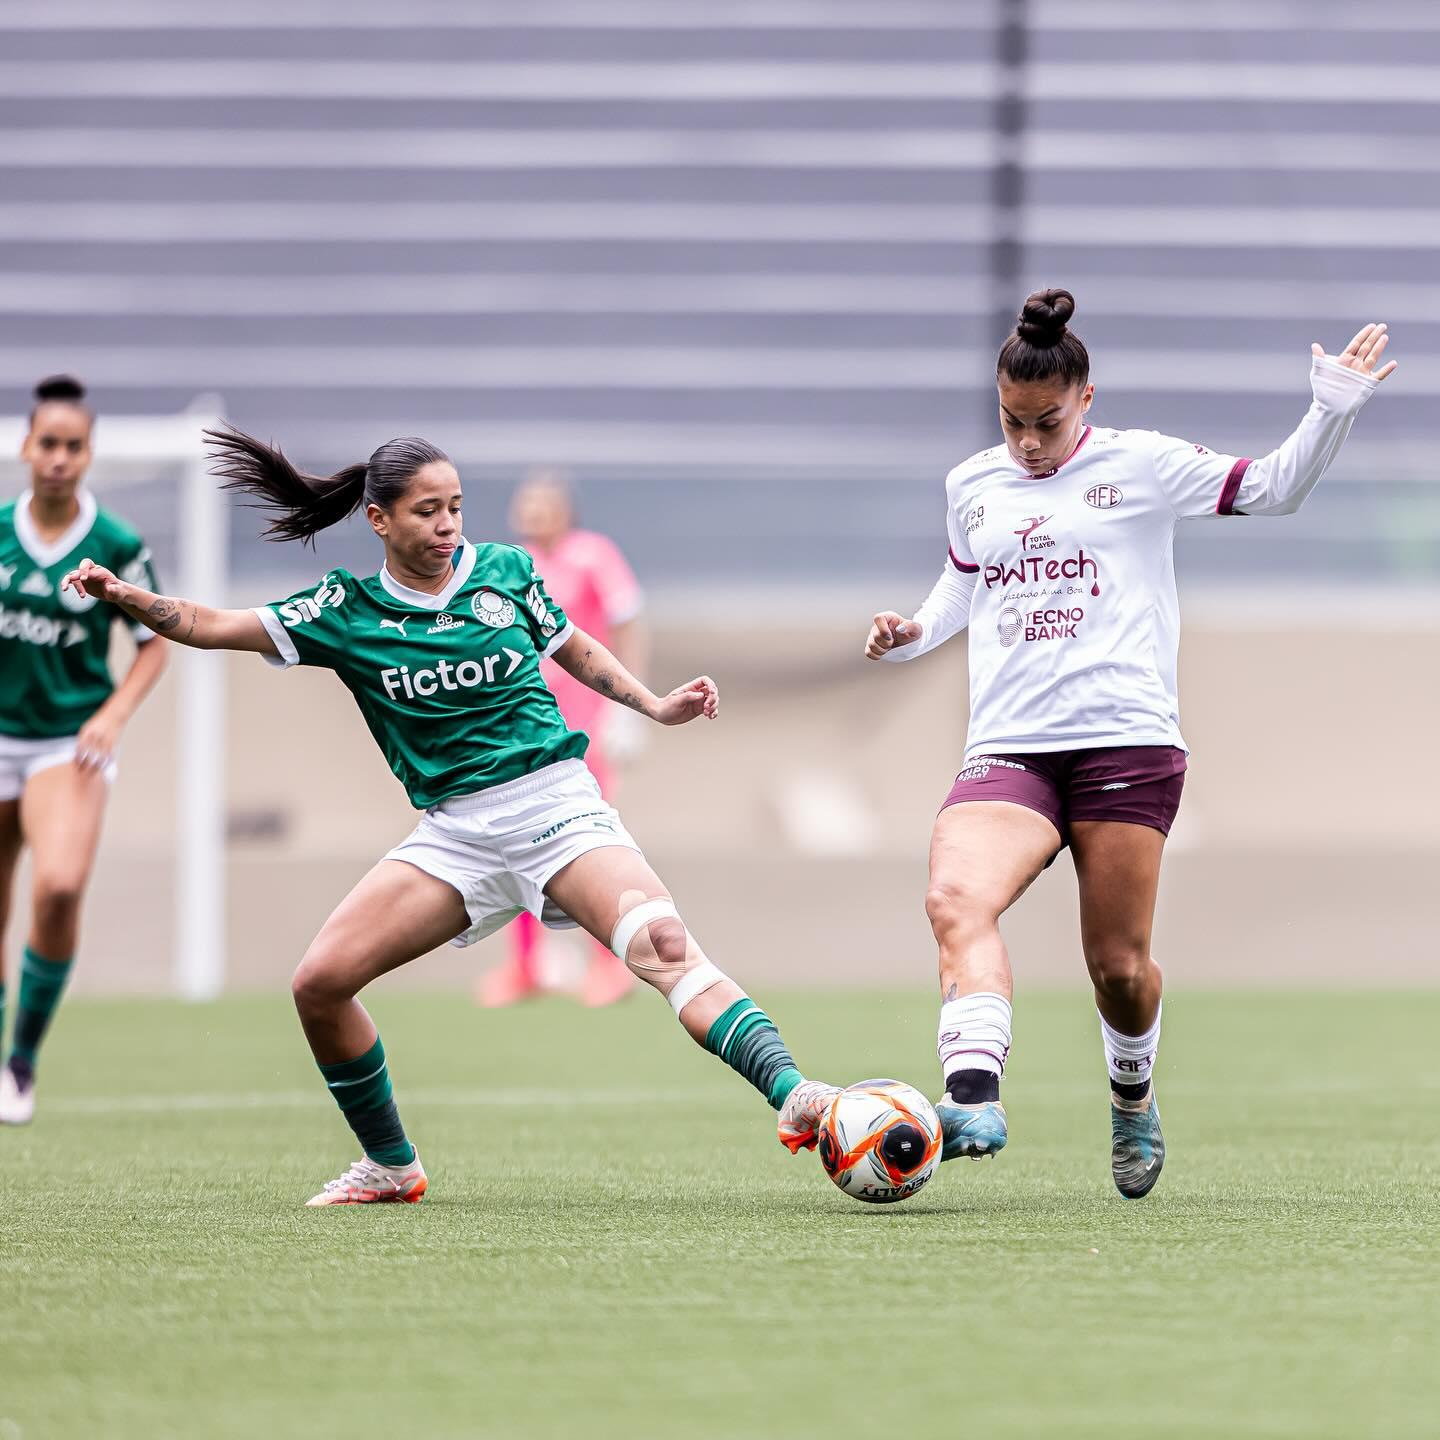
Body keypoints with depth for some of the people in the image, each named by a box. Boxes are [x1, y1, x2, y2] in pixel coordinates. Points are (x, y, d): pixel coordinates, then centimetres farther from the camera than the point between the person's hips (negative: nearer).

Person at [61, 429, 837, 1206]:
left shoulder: (505, 570, 2)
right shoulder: (346, 609, 1)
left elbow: (572, 646, 21)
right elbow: (213, 627, -3)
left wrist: (654, 705, 11)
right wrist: (123, 595, -18)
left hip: (556, 805, -2)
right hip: (454, 834, 2)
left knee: (662, 947, -28)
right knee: (319, 982, -8)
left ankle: (789, 1092, -39)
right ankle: (390, 1165, 11)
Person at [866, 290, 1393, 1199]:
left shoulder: (1140, 466, 5)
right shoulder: (972, 487, 16)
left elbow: (1275, 490, 12)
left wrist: (1334, 409, -1)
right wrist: (915, 632, 16)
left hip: (1125, 741, -2)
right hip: (1007, 749, 2)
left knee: (1119, 965, -1)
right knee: (956, 898, -27)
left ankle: (1134, 1099, 31)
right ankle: (975, 1097, -40)